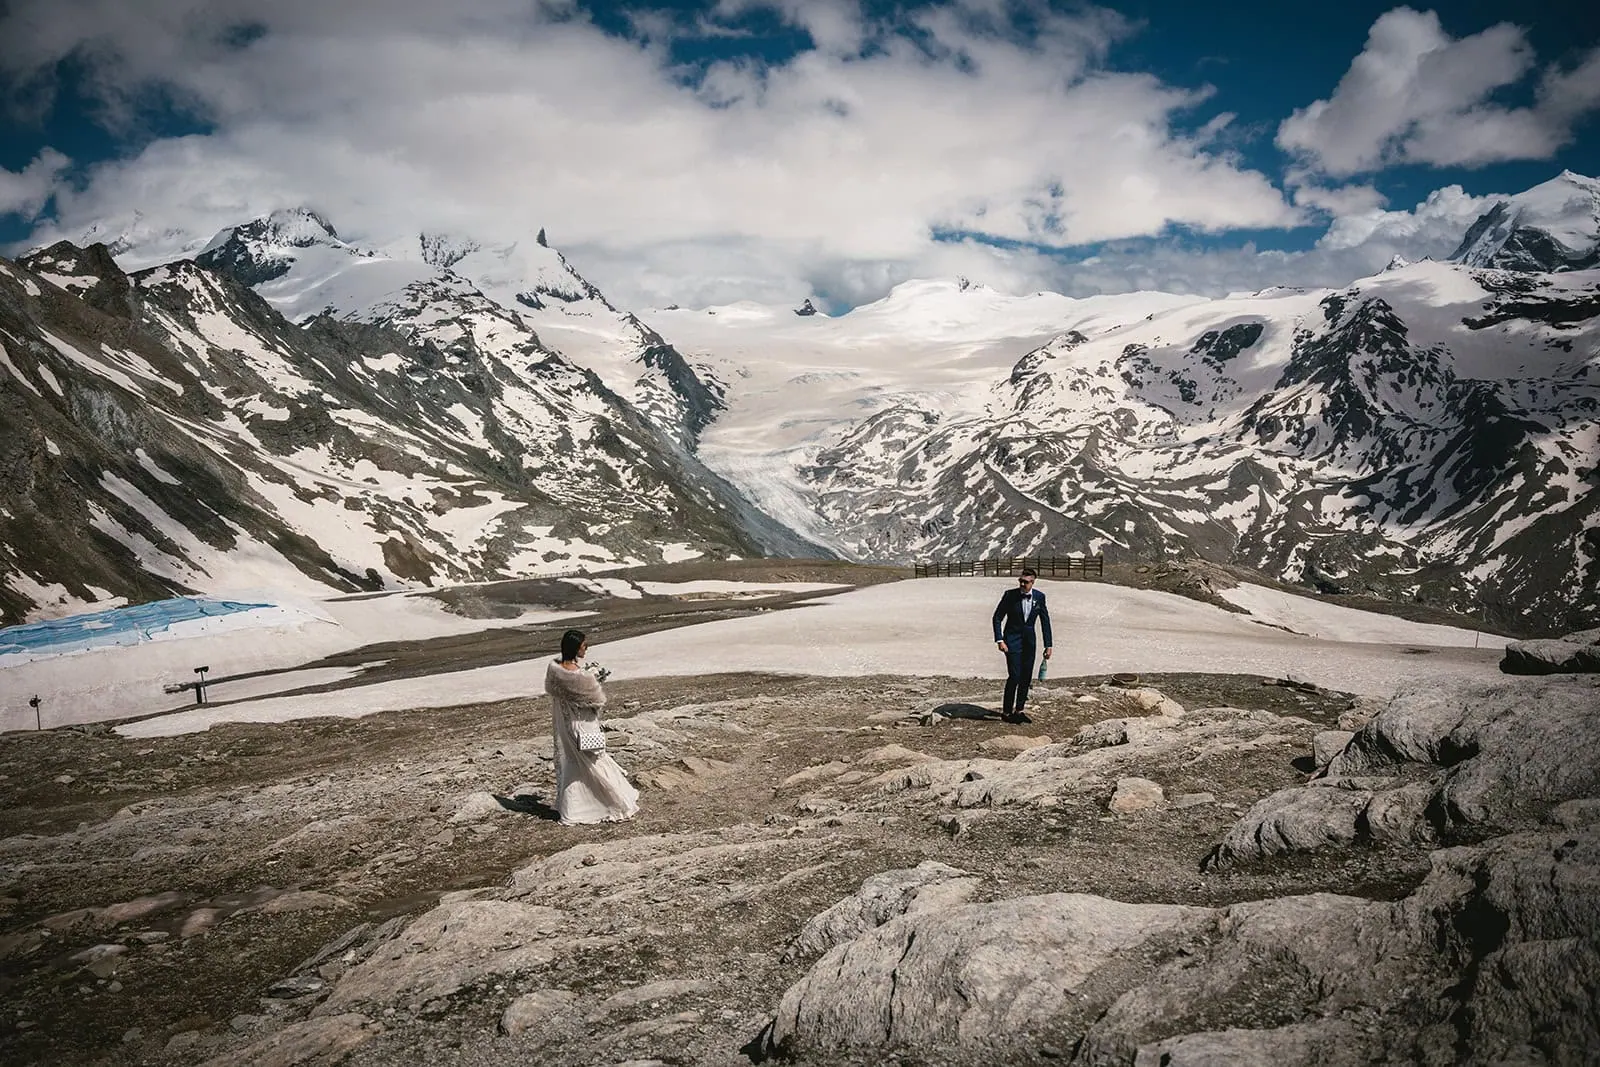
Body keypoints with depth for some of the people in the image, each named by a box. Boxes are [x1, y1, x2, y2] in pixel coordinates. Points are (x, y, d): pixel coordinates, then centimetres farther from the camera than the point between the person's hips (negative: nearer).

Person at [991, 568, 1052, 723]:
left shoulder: (1039, 597, -3)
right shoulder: (1010, 595, -11)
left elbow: (1045, 621, 5)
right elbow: (997, 618, -5)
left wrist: (1048, 645, 2)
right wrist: (999, 640, -15)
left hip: (1029, 641, 4)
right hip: (1012, 640, -4)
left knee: (1026, 677, 6)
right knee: (1014, 676, -10)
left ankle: (1019, 710, 20)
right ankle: (1006, 712, 3)